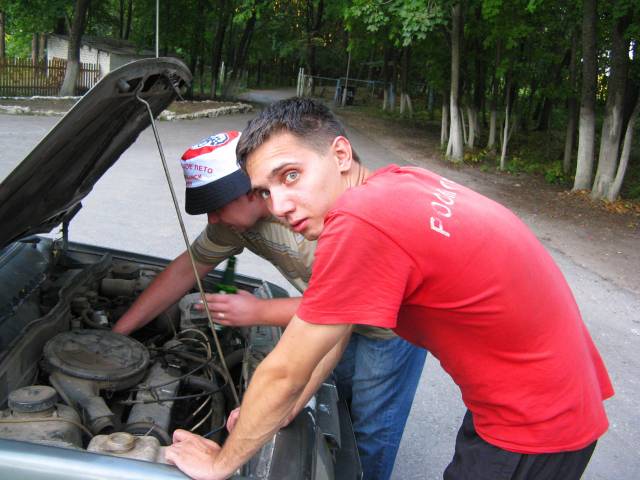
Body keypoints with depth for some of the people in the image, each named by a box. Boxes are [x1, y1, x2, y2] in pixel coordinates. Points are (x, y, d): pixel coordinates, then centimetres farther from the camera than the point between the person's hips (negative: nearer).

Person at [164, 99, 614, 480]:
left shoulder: (359, 226, -30)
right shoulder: (398, 181, -3)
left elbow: (284, 375, -19)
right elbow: (335, 327, 5)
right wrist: (276, 414, 8)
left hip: (534, 433, -8)